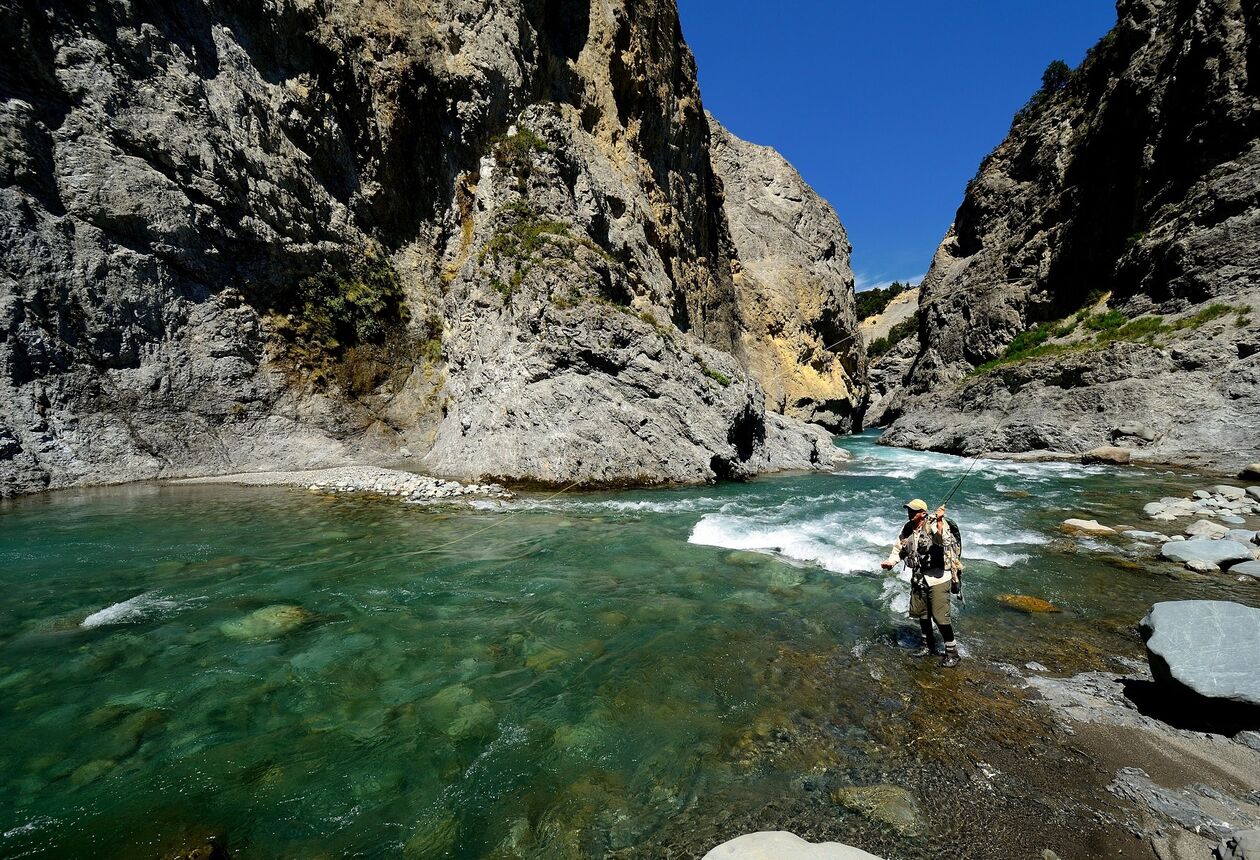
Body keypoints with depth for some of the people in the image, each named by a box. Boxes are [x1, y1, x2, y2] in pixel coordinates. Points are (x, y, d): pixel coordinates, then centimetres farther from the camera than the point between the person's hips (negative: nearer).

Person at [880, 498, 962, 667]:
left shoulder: (935, 524, -17)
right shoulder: (907, 529, 2)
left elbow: (944, 541, -36)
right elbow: (898, 549, 12)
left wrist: (939, 521, -44)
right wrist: (890, 561, -5)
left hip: (938, 578, -7)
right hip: (918, 578, 7)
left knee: (940, 616, -7)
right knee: (921, 613, 18)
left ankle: (952, 651, 12)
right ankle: (928, 644, 38)